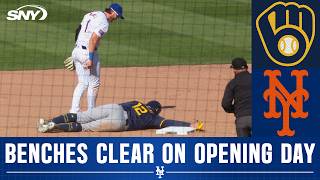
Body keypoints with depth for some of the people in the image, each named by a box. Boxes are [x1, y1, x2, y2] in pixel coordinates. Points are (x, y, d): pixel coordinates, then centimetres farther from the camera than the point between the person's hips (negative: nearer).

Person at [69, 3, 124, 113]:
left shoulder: (91, 15, 13)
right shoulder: (104, 22, -14)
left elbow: (78, 30, 17)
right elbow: (93, 39, -23)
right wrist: (90, 58, -24)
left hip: (76, 50, 8)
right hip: (88, 52, -8)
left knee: (82, 83, 15)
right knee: (94, 83, 5)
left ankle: (74, 111, 9)